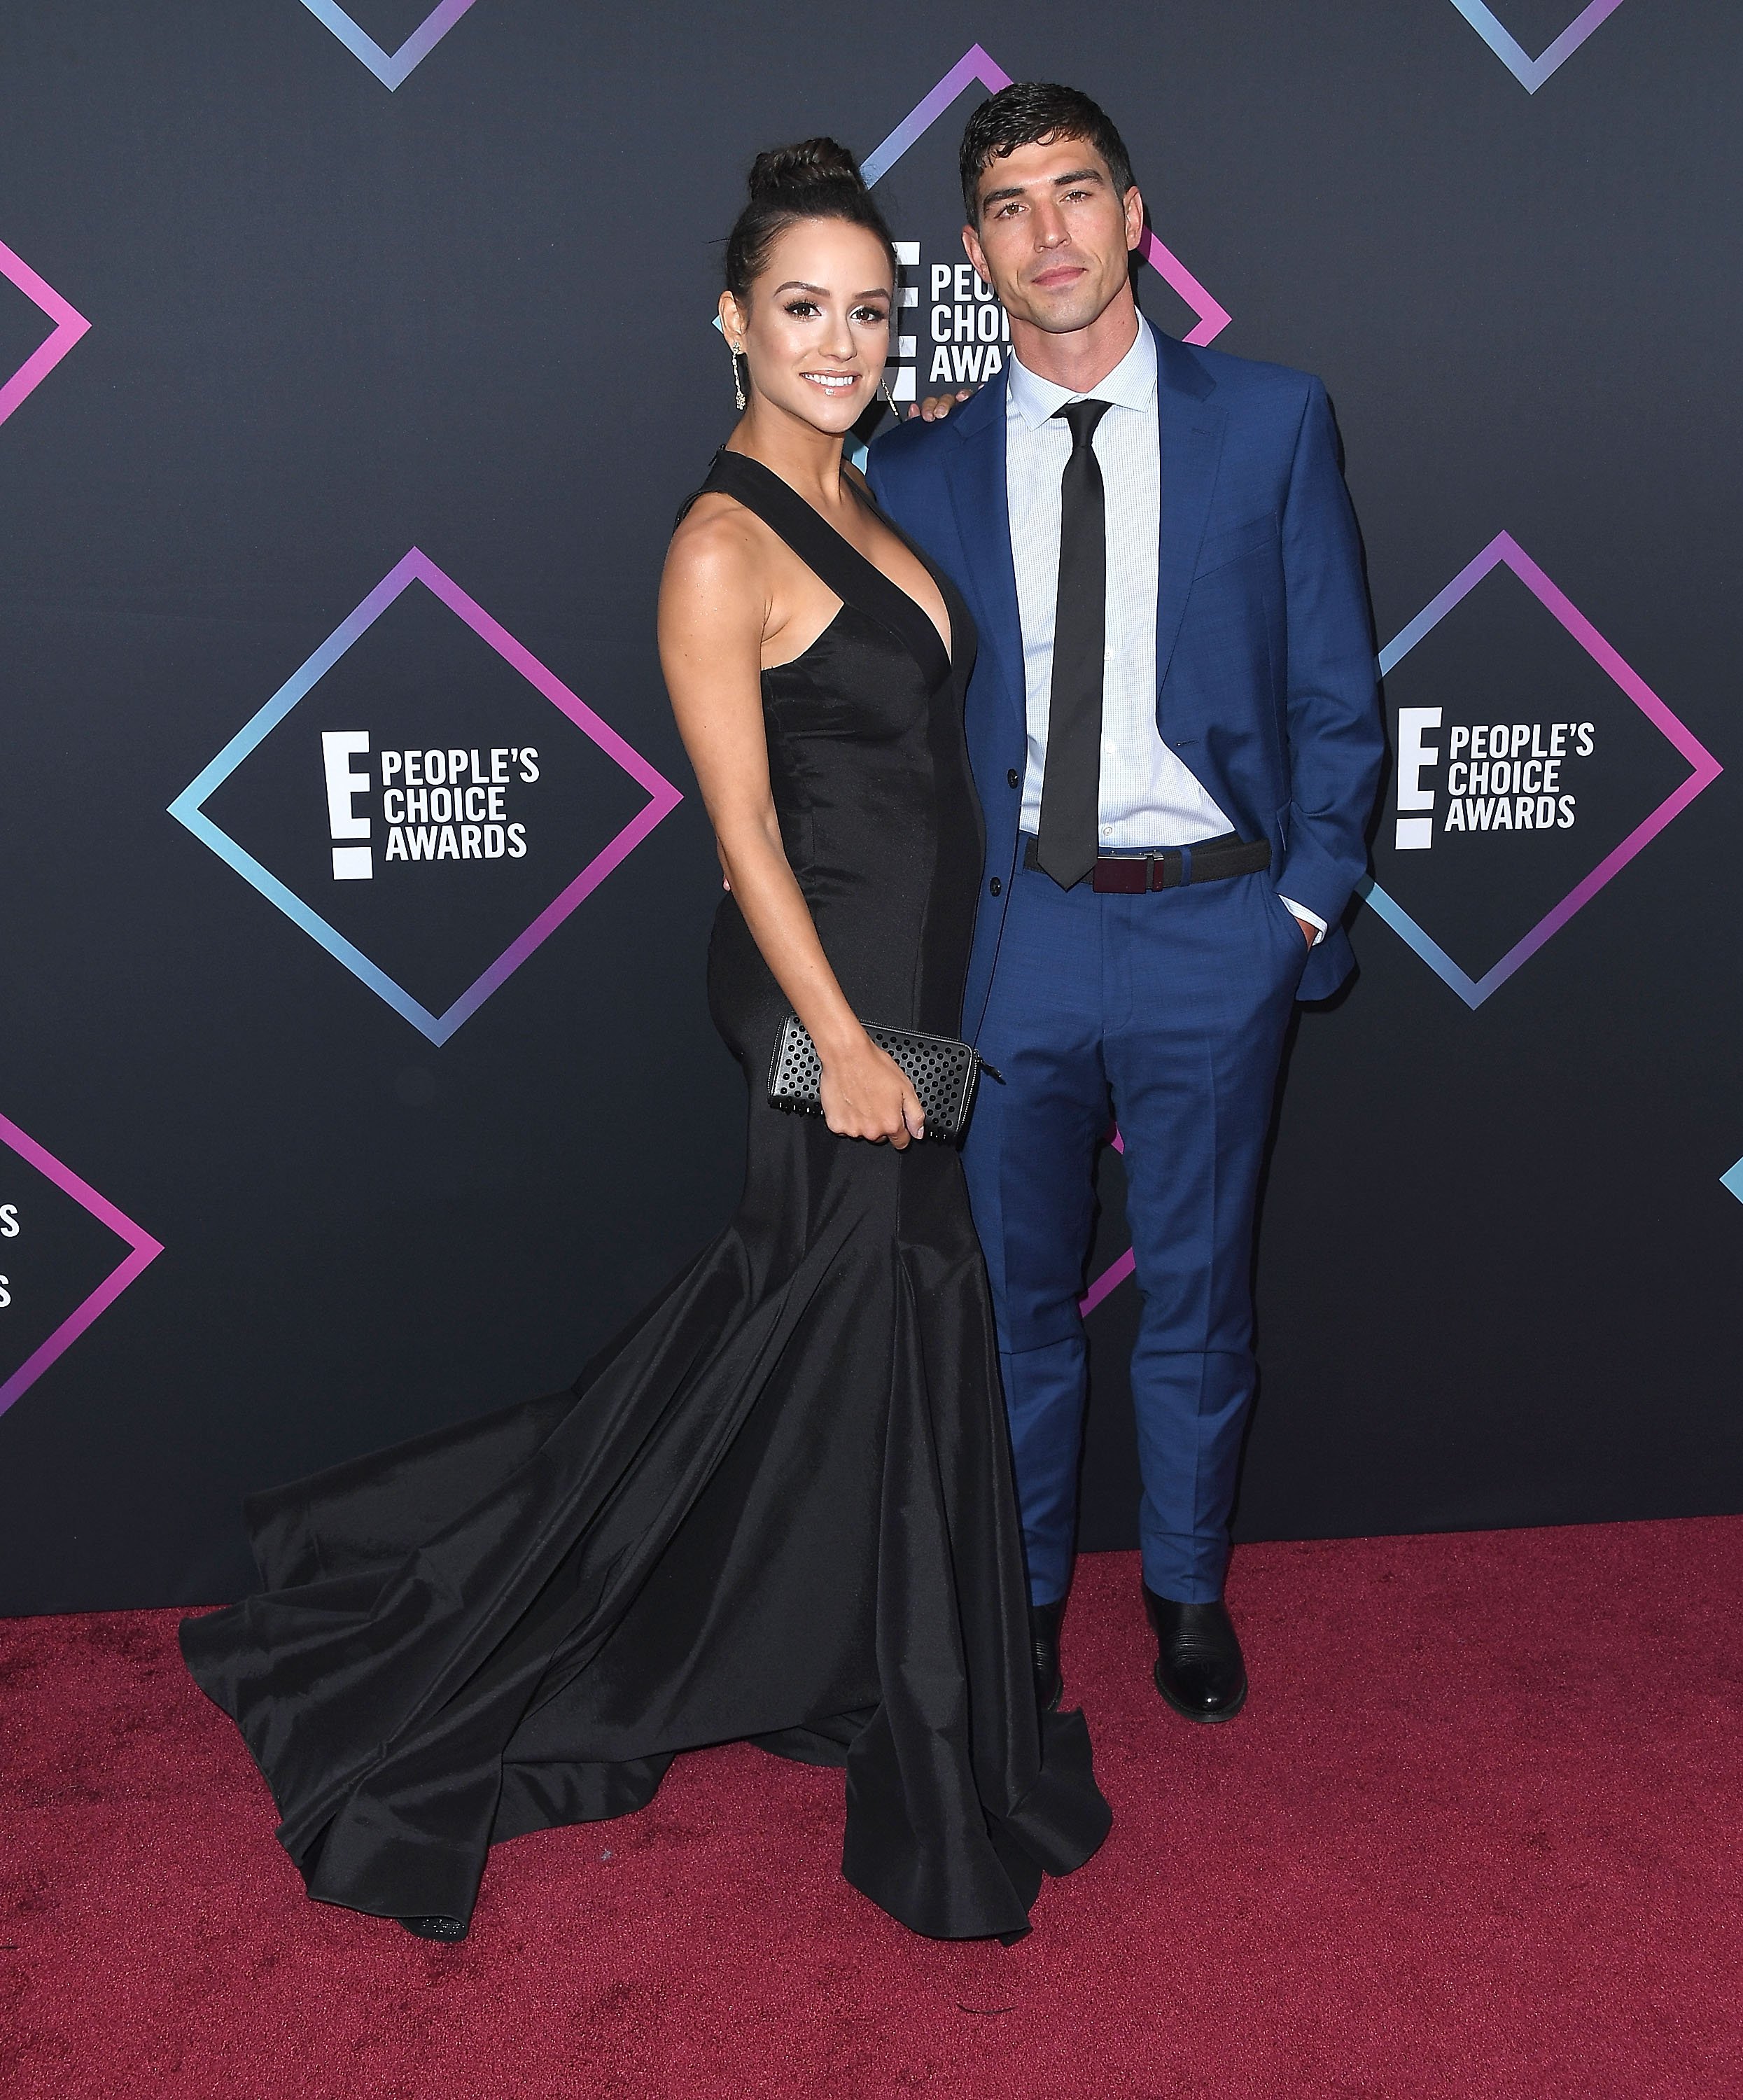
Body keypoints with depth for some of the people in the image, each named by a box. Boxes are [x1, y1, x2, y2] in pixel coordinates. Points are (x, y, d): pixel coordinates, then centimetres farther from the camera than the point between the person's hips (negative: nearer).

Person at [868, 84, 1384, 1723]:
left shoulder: (1274, 423, 2)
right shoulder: (921, 467, 4)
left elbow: (1336, 695, 3)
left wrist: (1309, 900, -3)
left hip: (1216, 926, -1)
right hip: (1015, 927, 1)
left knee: (1196, 1287, 12)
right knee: (1010, 1289, 12)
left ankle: (1188, 1588, 34)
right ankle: (1020, 1590, 33)